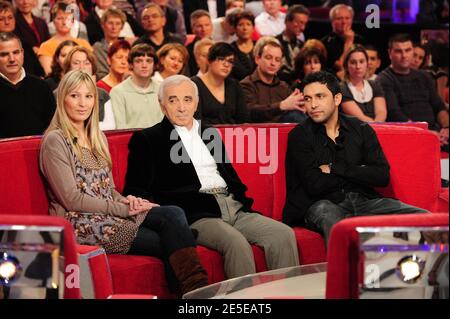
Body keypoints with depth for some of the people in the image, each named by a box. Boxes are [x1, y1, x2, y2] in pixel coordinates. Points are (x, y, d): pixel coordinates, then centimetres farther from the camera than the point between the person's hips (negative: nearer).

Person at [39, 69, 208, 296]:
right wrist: (123, 208, -14)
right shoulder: (55, 140, -5)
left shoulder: (97, 138, 20)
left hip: (110, 215, 7)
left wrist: (127, 200, -1)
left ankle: (195, 287, -32)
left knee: (174, 214, -23)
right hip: (81, 224, -7)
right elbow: (72, 199, -11)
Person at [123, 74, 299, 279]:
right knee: (237, 242, -33)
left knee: (284, 235, -16)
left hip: (234, 208, 6)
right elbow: (135, 190, 0)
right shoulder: (146, 139, 8)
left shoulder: (210, 133, 25)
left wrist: (245, 204, 8)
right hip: (196, 214, -6)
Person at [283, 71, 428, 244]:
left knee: (423, 217, -17)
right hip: (323, 204, -3)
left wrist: (335, 169, -6)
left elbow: (382, 176, -1)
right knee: (325, 212, -41)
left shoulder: (361, 130, 12)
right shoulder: (299, 136, 2)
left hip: (363, 201, 4)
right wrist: (358, 173, 0)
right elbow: (314, 185, -10)